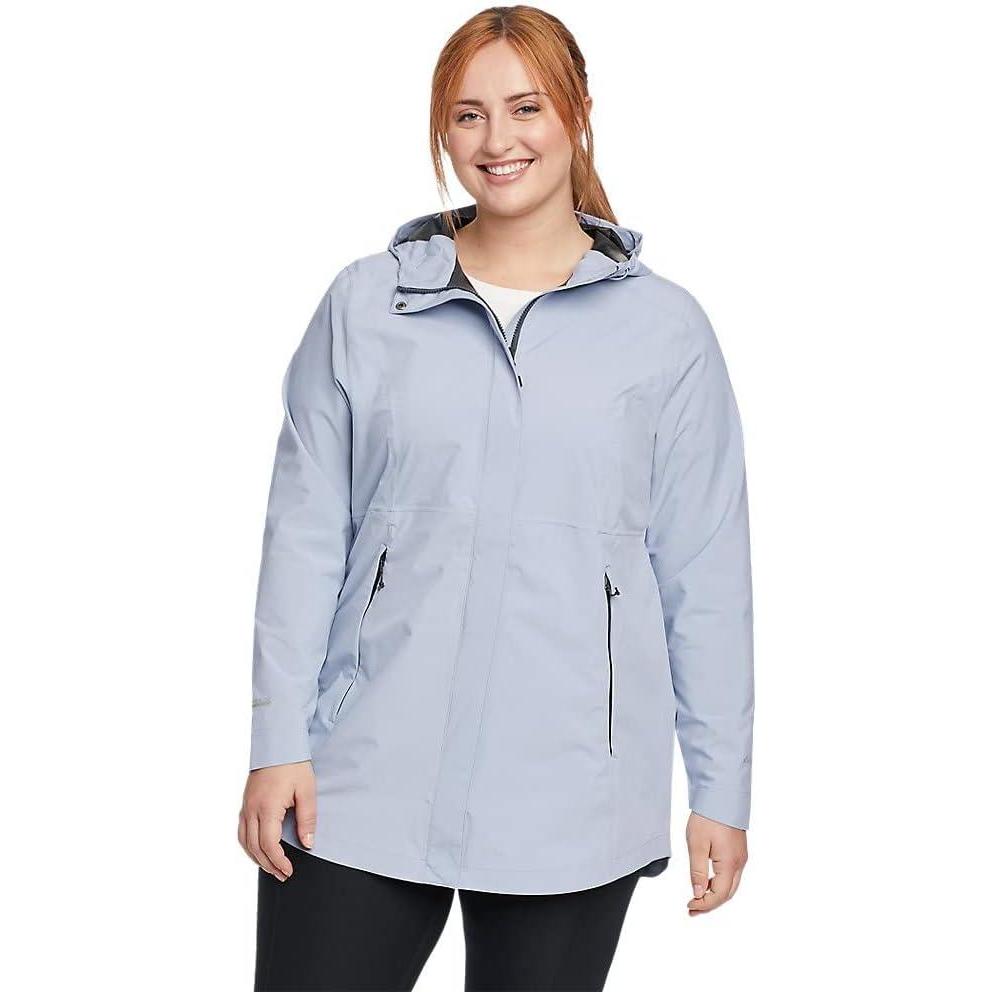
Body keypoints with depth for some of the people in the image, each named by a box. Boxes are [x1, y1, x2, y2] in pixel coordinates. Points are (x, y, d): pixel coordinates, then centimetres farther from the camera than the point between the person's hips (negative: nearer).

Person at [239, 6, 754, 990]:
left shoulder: (664, 326, 3)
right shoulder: (364, 305, 5)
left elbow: (705, 575, 4)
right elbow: (305, 535, 5)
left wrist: (722, 791, 3)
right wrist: (279, 743, 0)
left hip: (568, 797, 0)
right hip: (366, 783, 1)